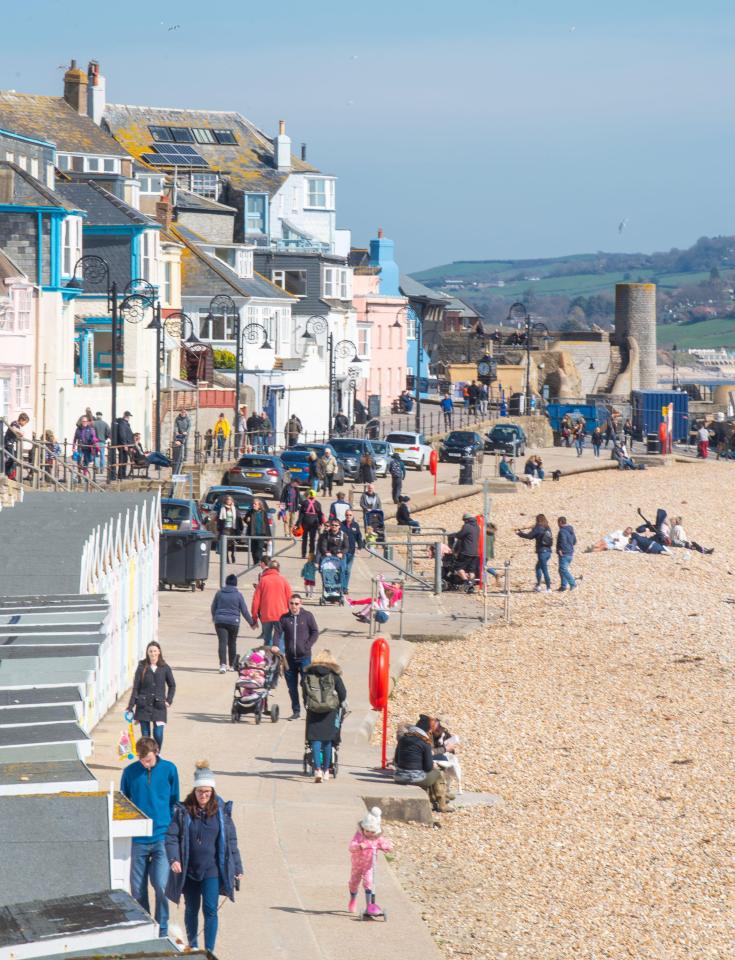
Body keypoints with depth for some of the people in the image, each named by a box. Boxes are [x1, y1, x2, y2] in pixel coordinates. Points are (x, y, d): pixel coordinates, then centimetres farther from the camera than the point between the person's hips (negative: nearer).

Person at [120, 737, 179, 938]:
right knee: (138, 889, 6)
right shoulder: (130, 772, -1)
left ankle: (162, 931, 3)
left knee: (161, 885, -11)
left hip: (162, 838, -1)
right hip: (138, 840, 1)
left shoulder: (169, 770, -1)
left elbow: (174, 802, 9)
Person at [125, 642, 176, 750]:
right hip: (143, 705, 0)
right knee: (145, 735, 2)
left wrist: (169, 701, 3)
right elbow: (135, 688, 1)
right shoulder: (142, 667, 0)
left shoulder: (165, 668, 2)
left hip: (159, 706, 0)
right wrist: (131, 706, -4)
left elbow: (172, 685, 15)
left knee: (158, 734, -8)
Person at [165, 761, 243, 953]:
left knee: (210, 910, -7)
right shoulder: (183, 811, -4)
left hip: (212, 870, -1)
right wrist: (174, 859, -20)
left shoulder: (221, 811, -2)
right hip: (189, 870, 1)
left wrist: (237, 868, 5)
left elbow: (231, 841, 4)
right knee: (191, 909, 15)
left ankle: (209, 951, -3)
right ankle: (192, 946, 31)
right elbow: (171, 836, -4)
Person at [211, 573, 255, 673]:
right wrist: (251, 622, 12)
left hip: (220, 621, 0)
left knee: (222, 642, -8)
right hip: (233, 622, 0)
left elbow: (213, 608, 14)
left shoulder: (219, 593, 3)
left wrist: (214, 618, 33)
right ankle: (231, 665, 27)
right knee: (232, 643, 15)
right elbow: (244, 611, 0)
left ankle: (223, 664, -27)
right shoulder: (238, 595, -3)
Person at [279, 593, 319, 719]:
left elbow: (315, 632, 2)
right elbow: (278, 633, 1)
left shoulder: (307, 616, 0)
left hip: (304, 656, -3)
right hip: (290, 657, 3)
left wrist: (307, 645, -8)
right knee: (292, 687, 8)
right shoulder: (284, 618, 5)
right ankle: (296, 711, 18)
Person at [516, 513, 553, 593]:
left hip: (542, 551, -8)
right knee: (538, 567, 23)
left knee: (545, 570, -5)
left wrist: (519, 533, 4)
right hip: (548, 551, 8)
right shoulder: (547, 528, 10)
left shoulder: (538, 528, -11)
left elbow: (529, 536, -10)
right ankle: (538, 586, 21)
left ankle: (548, 588, -5)